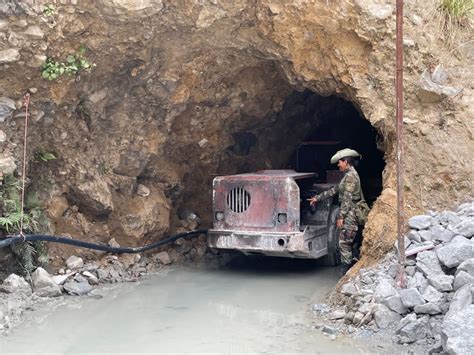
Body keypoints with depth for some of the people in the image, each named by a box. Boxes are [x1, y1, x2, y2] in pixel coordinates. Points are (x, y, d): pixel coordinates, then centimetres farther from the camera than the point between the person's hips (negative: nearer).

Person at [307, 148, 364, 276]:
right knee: (348, 243, 11)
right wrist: (317, 198, 24)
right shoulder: (349, 175, 18)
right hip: (349, 214, 10)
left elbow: (347, 198, -18)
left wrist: (340, 216, -18)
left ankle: (345, 274, -4)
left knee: (344, 243, -8)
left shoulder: (350, 176, -13)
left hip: (349, 214, -10)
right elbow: (334, 190, 23)